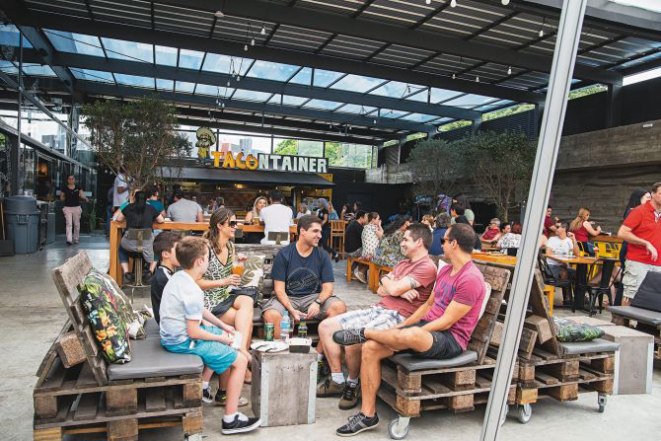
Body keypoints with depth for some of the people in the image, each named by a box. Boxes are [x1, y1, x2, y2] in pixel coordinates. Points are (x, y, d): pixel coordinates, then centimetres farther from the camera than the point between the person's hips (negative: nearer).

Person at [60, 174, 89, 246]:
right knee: (69, 224, -11)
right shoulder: (64, 188, 2)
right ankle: (69, 240, -17)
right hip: (67, 208, -2)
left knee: (76, 224, 9)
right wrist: (66, 198, -6)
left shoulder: (78, 188, 5)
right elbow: (61, 198, 9)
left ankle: (76, 239, 22)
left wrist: (85, 199, -24)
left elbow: (82, 196, -4)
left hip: (77, 207, 2)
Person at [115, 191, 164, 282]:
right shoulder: (150, 208, 8)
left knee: (121, 248, 35)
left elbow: (119, 219, 22)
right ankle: (150, 271, 17)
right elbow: (161, 220, 16)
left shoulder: (129, 207, 10)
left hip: (130, 243, 1)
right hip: (147, 242, -1)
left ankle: (126, 272, 21)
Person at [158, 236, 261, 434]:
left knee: (222, 336, 31)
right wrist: (221, 339, -11)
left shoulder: (178, 277, 3)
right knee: (240, 361, -7)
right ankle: (231, 420, -1)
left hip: (172, 334, 10)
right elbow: (193, 332, -26)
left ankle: (203, 386, 36)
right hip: (184, 342, -10)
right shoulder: (193, 292, -27)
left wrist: (223, 326, 13)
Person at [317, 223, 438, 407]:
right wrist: (400, 291, -5)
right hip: (377, 310, 10)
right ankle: (337, 380, 8)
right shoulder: (402, 264, 23)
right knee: (325, 326, -1)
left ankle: (352, 384, -3)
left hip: (397, 317, -9)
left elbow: (394, 289, -16)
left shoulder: (427, 267, -7)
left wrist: (387, 280, 6)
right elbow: (381, 290, 14)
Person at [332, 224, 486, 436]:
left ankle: (364, 332, -12)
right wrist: (400, 328, 11)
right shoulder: (445, 269, 13)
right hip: (425, 328, 9)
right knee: (370, 348, -10)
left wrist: (405, 335, -16)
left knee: (412, 336, -42)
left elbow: (445, 322, -19)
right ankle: (368, 414, -1)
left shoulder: (471, 279, -17)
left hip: (450, 339, -9)